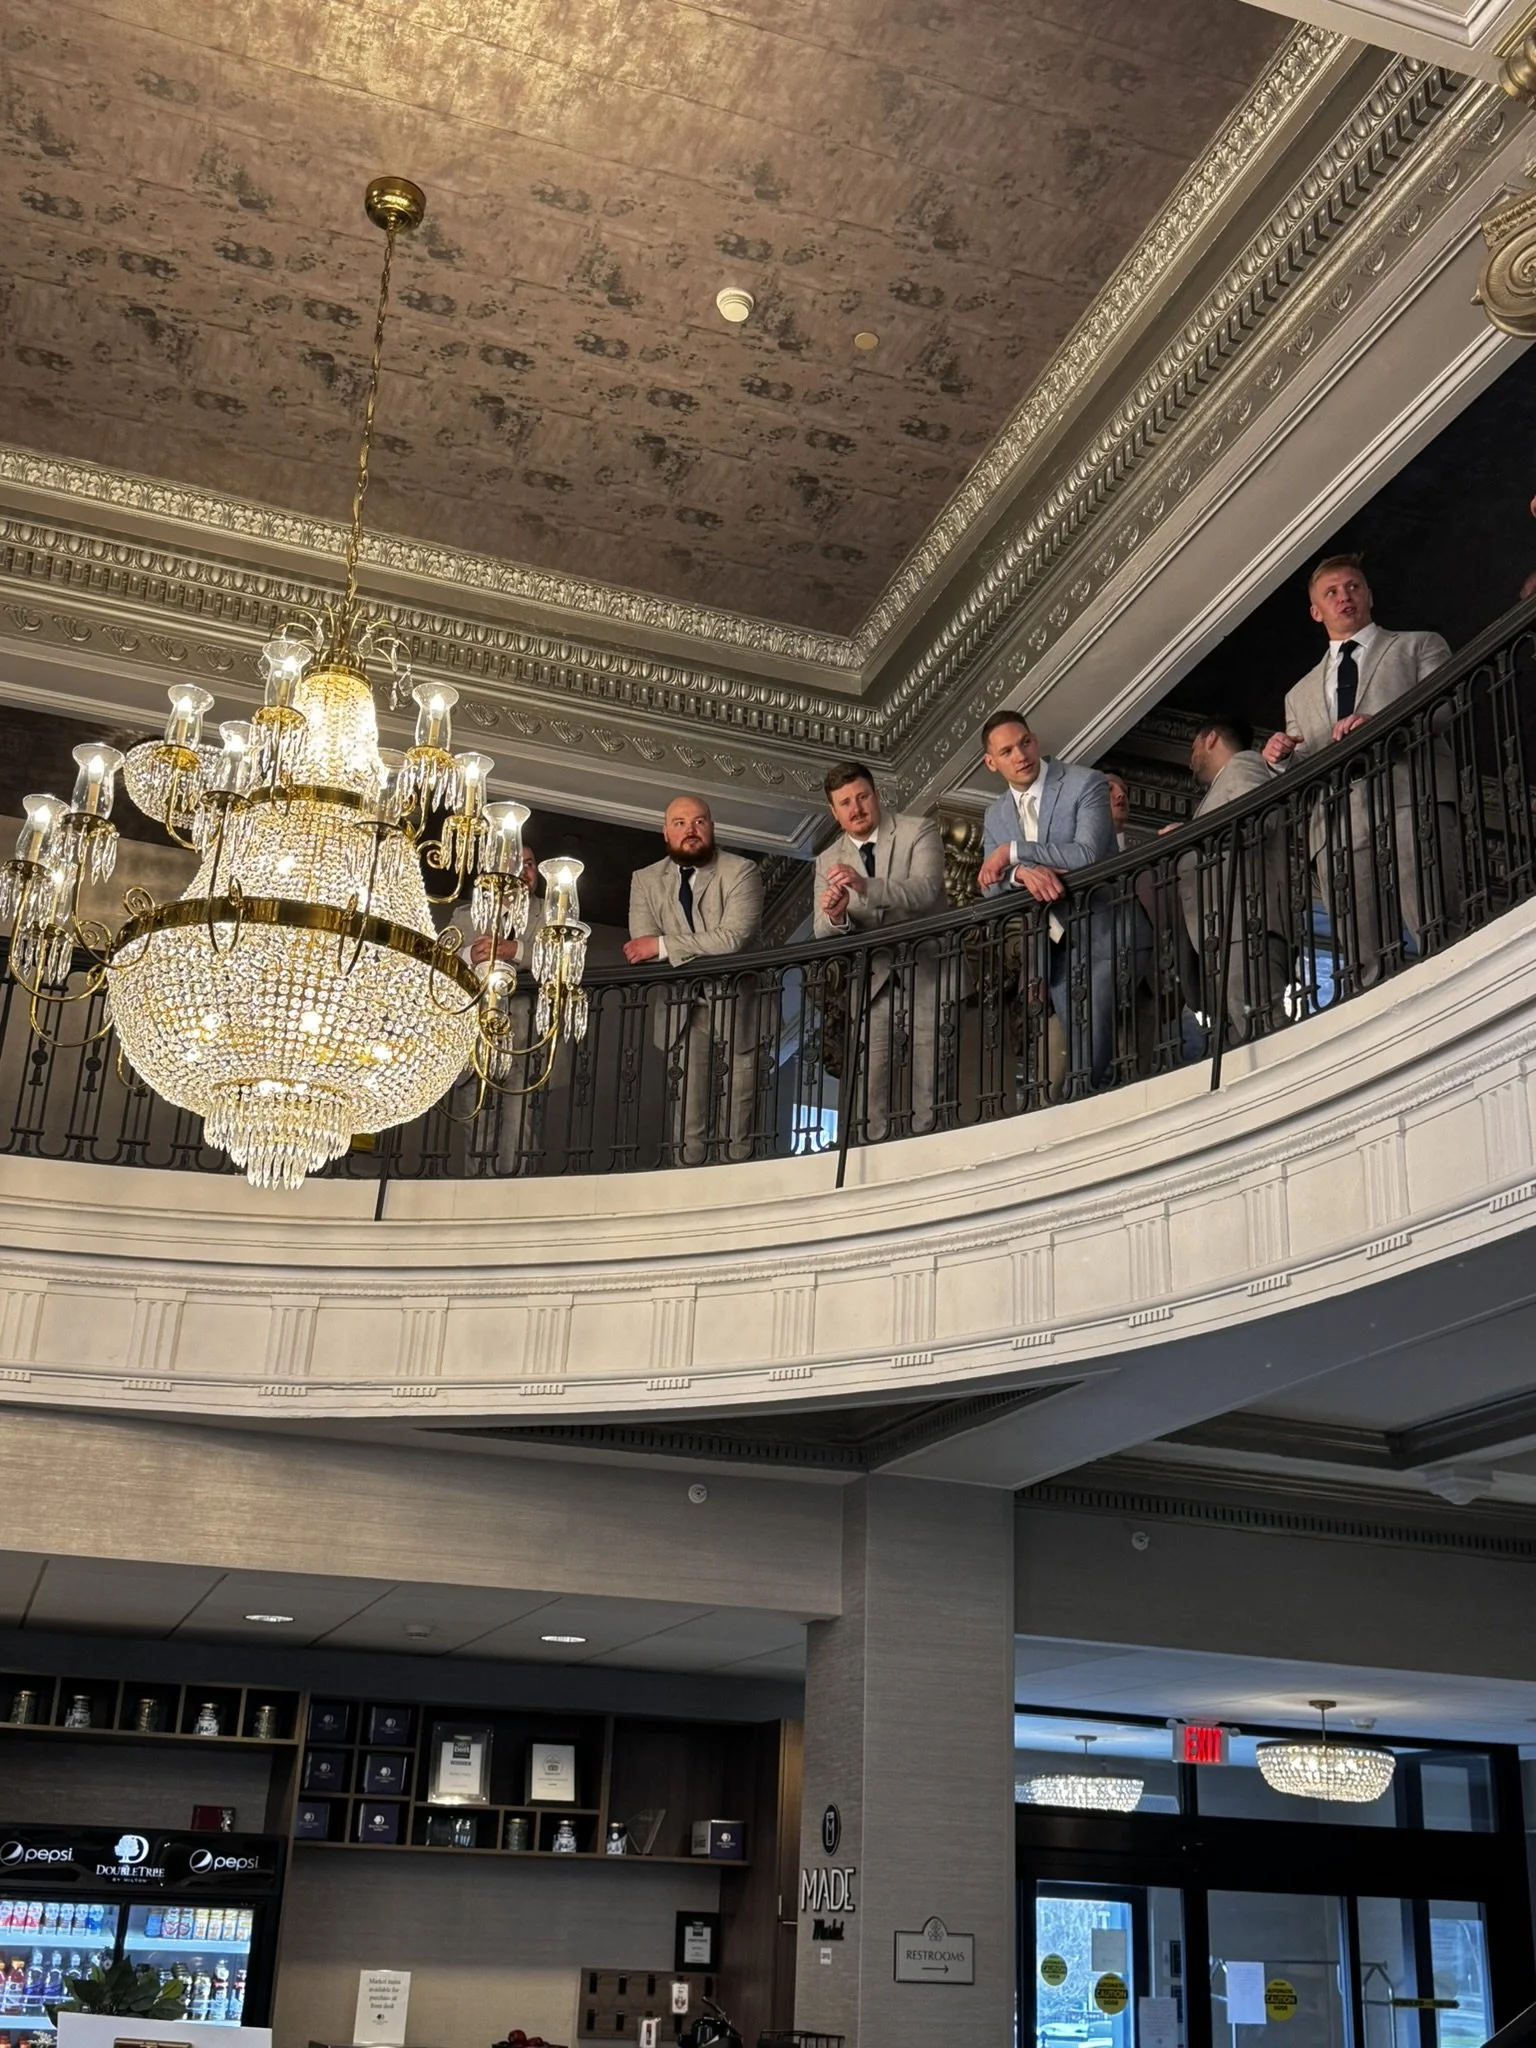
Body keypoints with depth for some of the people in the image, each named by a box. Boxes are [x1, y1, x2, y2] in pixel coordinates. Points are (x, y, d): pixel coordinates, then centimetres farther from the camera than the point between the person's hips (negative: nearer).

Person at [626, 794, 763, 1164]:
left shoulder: (741, 872, -1)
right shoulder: (645, 880, 10)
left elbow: (735, 937, -16)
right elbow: (642, 950, -2)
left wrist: (664, 946, -16)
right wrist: (703, 949, -14)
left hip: (734, 1008, -2)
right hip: (681, 1012, 3)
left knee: (737, 1126, -3)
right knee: (686, 1127, 0)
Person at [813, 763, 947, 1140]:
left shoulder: (918, 831, -2)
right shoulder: (828, 861, 9)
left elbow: (925, 890, -18)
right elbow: (823, 933, 1)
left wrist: (866, 886, -34)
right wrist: (834, 916, -24)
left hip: (928, 977, -3)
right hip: (874, 985, 3)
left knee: (930, 1090, -4)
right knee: (867, 1098, -2)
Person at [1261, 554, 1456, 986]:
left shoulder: (1419, 646, 24)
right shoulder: (1301, 693, 34)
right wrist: (1282, 757, 4)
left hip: (1409, 800, -3)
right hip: (1337, 825, 3)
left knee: (1434, 935, -22)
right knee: (1364, 964, -10)